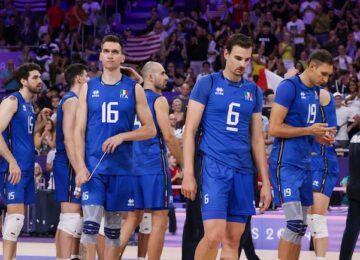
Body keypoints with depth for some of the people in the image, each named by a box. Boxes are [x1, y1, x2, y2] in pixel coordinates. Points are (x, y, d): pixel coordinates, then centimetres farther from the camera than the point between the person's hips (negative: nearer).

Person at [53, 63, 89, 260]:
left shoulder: (75, 100, 19)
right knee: (70, 219, -13)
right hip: (70, 164, -10)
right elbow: (68, 138, -20)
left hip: (75, 165, 10)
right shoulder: (72, 100, -12)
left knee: (77, 218, 14)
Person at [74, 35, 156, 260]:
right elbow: (79, 130, 4)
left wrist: (122, 136, -13)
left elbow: (150, 130, 4)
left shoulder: (134, 88, 5)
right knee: (91, 224, -11)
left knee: (114, 228, 6)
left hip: (121, 168, 0)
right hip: (93, 167, 0)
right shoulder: (89, 88, 7)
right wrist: (81, 166, -8)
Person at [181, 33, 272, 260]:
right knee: (214, 235, -17)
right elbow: (190, 130, -3)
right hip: (214, 168, -5)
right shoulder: (208, 84, 0)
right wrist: (188, 173, -10)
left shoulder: (253, 92, 13)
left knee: (233, 241, 5)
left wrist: (266, 181, 12)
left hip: (243, 171, 5)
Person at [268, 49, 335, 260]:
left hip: (304, 163, 9)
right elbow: (274, 128, -17)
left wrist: (320, 136, 6)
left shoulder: (315, 91, 14)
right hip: (286, 163, -9)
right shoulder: (289, 87, -12)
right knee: (294, 224, -15)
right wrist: (309, 130, -19)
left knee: (301, 226, 9)